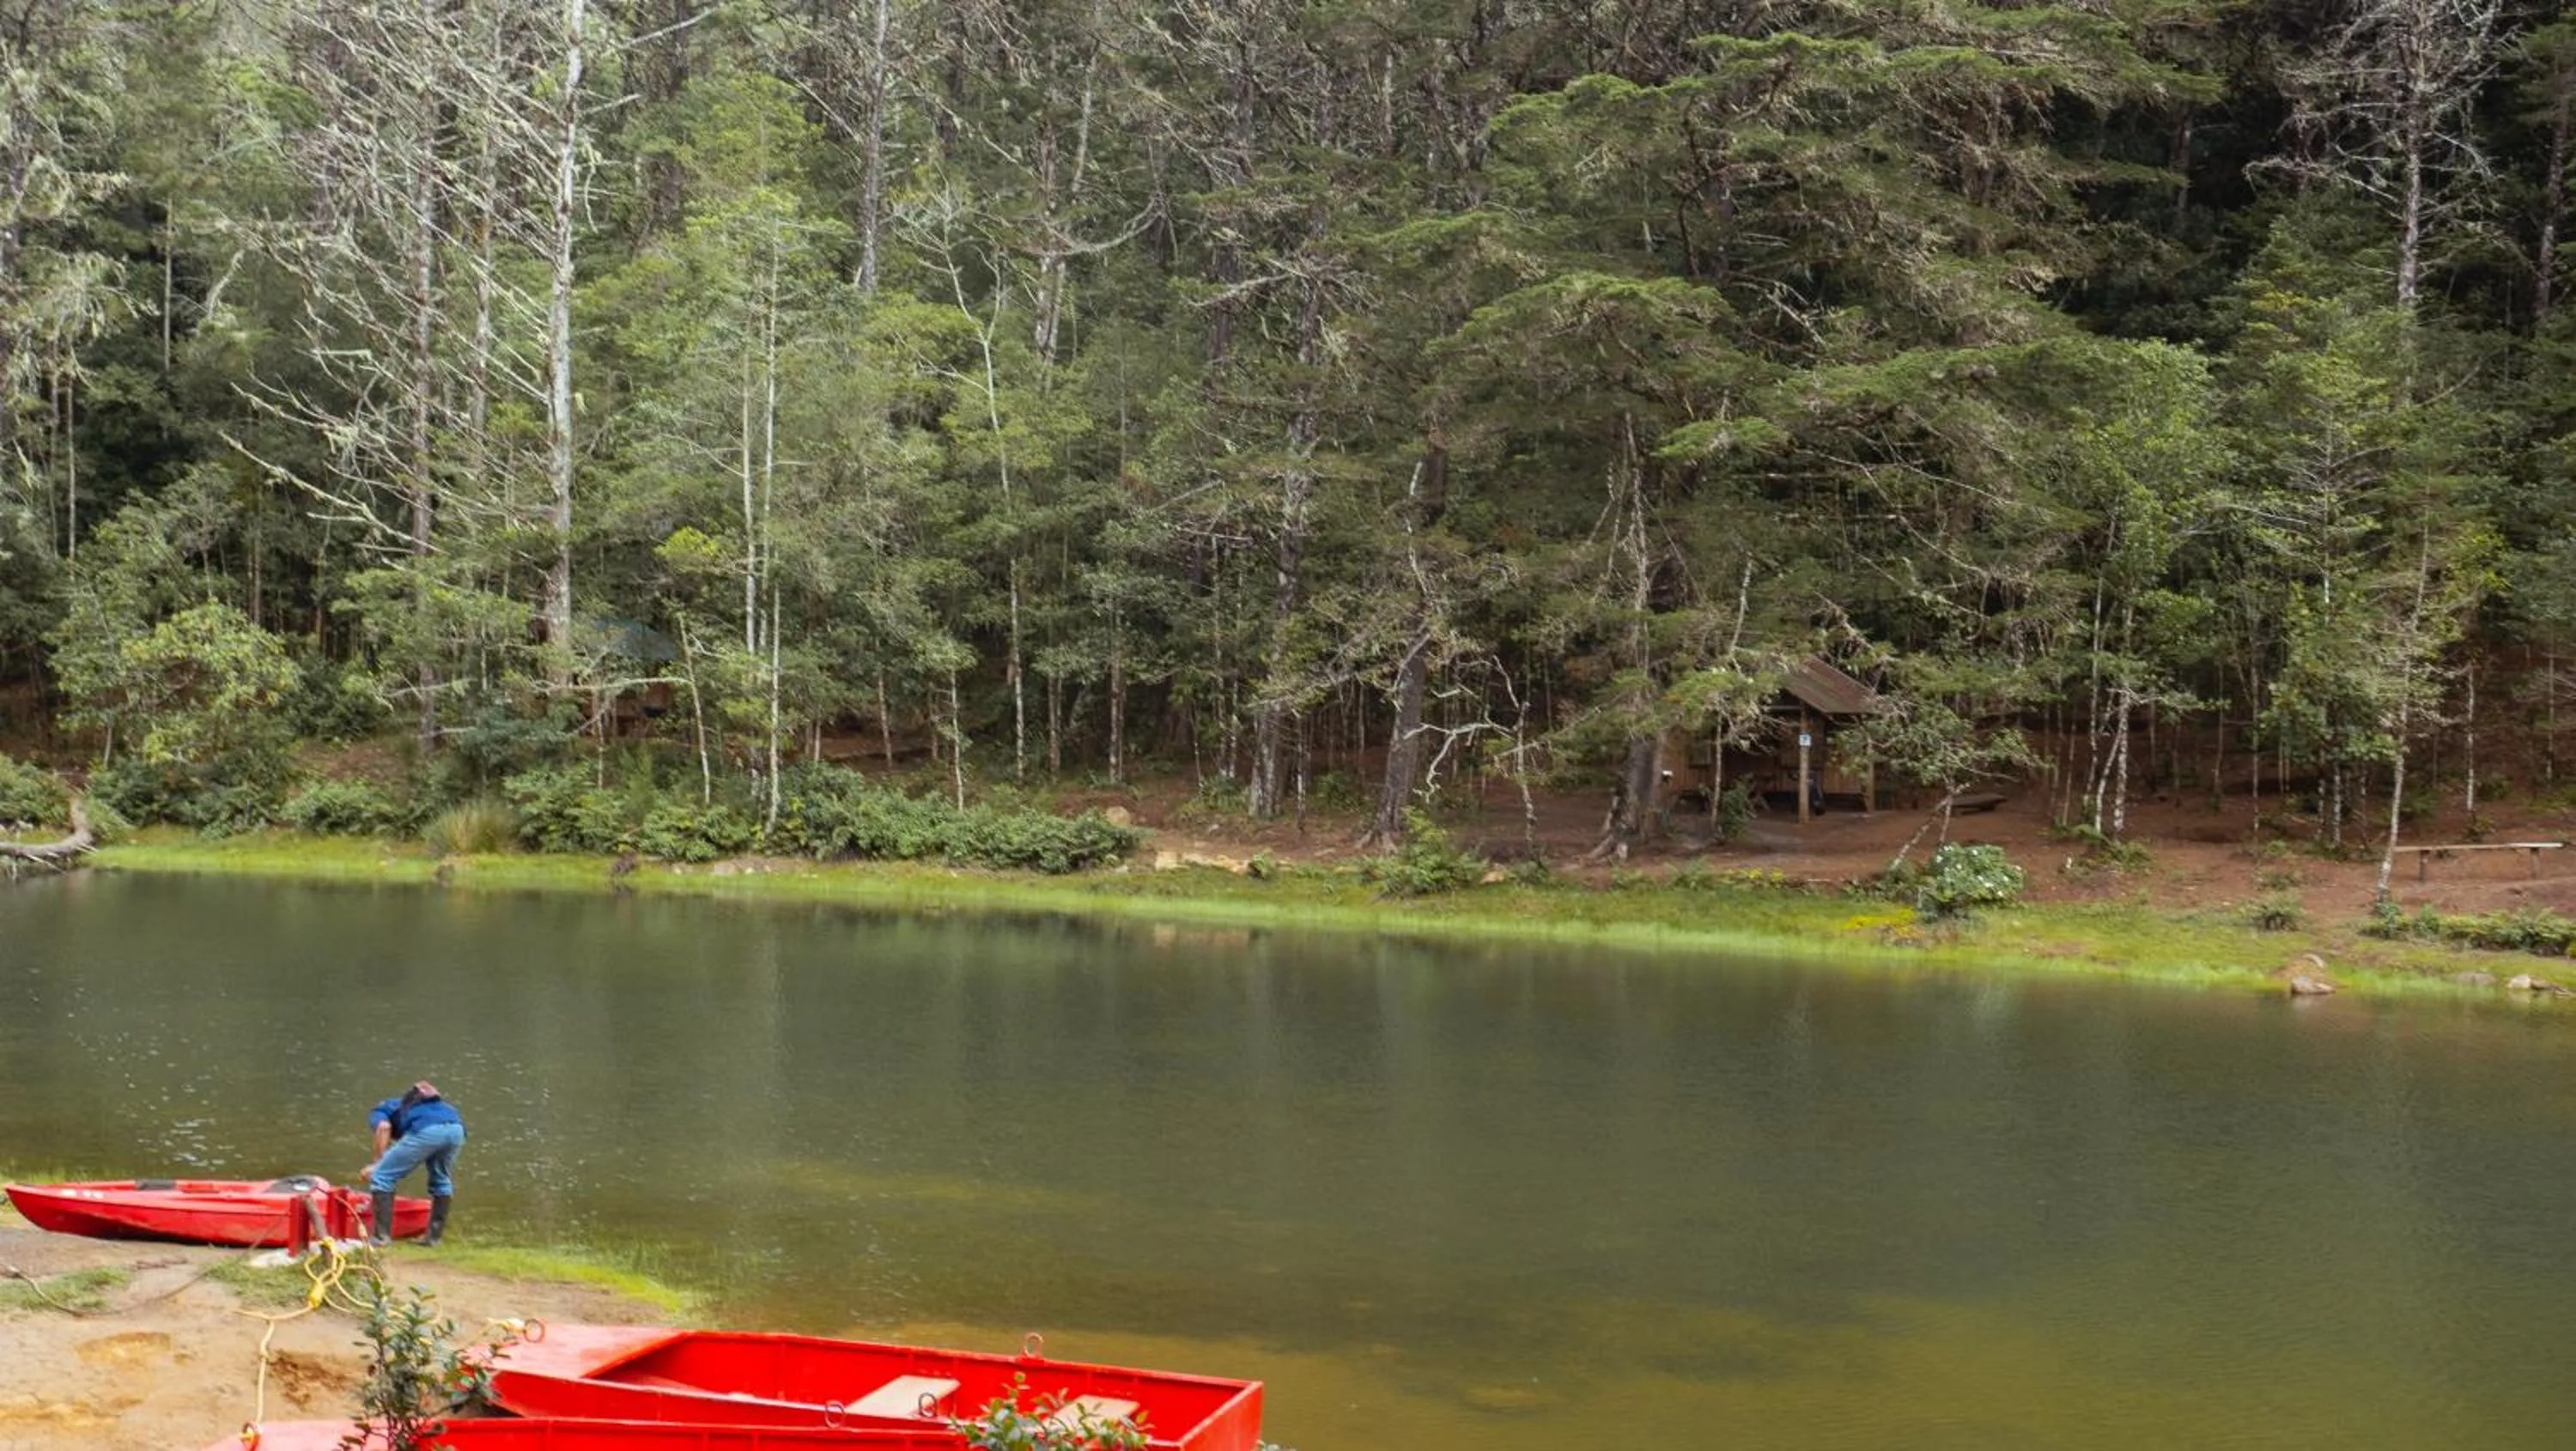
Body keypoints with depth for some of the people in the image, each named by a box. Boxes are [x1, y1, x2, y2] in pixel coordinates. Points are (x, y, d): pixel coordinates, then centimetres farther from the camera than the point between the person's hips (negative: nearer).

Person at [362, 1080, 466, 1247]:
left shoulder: (378, 1111, 28)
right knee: (441, 1181, 30)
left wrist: (377, 1163, 6)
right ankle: (435, 1235, 29)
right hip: (456, 1128, 6)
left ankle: (382, 1235, 4)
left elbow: (384, 1126, 3)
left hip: (427, 1131, -6)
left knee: (382, 1176, 9)